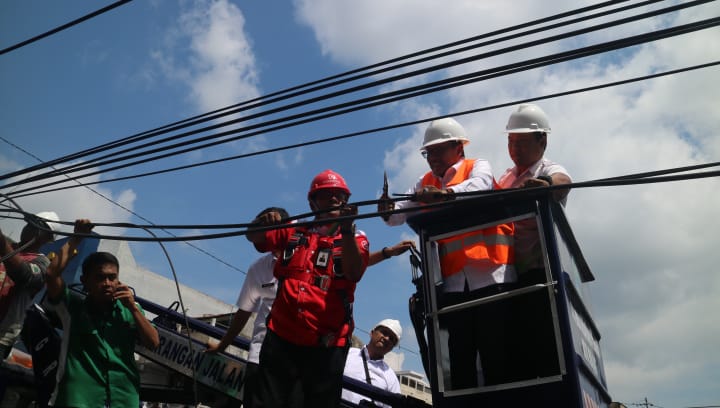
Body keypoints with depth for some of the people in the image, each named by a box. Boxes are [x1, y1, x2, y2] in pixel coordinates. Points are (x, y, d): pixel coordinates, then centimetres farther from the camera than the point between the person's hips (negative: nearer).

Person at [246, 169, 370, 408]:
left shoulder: (355, 239, 8)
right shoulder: (294, 231, 15)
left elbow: (354, 273, -11)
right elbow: (254, 237, 4)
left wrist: (347, 229, -23)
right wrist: (264, 222, -19)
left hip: (326, 343, -1)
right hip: (282, 336, 1)